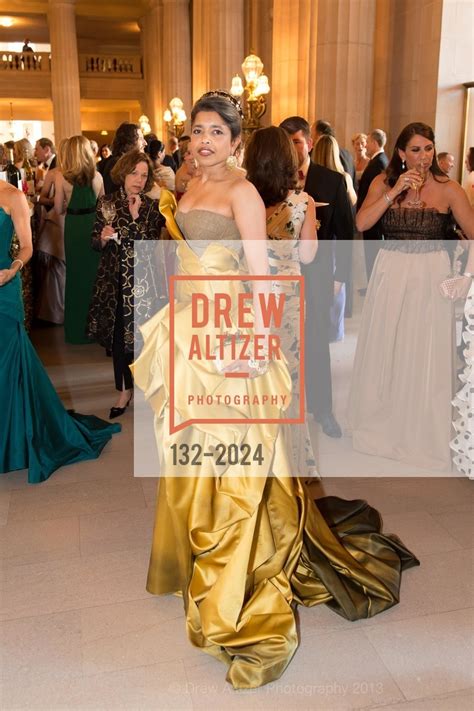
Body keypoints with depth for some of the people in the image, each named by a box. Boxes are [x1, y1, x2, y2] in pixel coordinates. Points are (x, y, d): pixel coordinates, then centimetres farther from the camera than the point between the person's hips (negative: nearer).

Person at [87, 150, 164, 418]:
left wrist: (135, 216, -11)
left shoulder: (153, 207, 0)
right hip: (114, 280, 2)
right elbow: (95, 243, 4)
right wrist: (103, 238, -13)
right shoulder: (106, 204, 3)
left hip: (142, 280, -2)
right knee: (118, 336, 8)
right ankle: (125, 390, 23)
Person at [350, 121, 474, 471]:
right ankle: (383, 425, 30)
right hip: (390, 273, 2)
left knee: (426, 356, 4)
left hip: (432, 275, -1)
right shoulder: (384, 182, 2)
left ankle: (424, 436, 23)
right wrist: (394, 191, -18)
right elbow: (362, 223, -12)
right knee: (384, 351, 9)